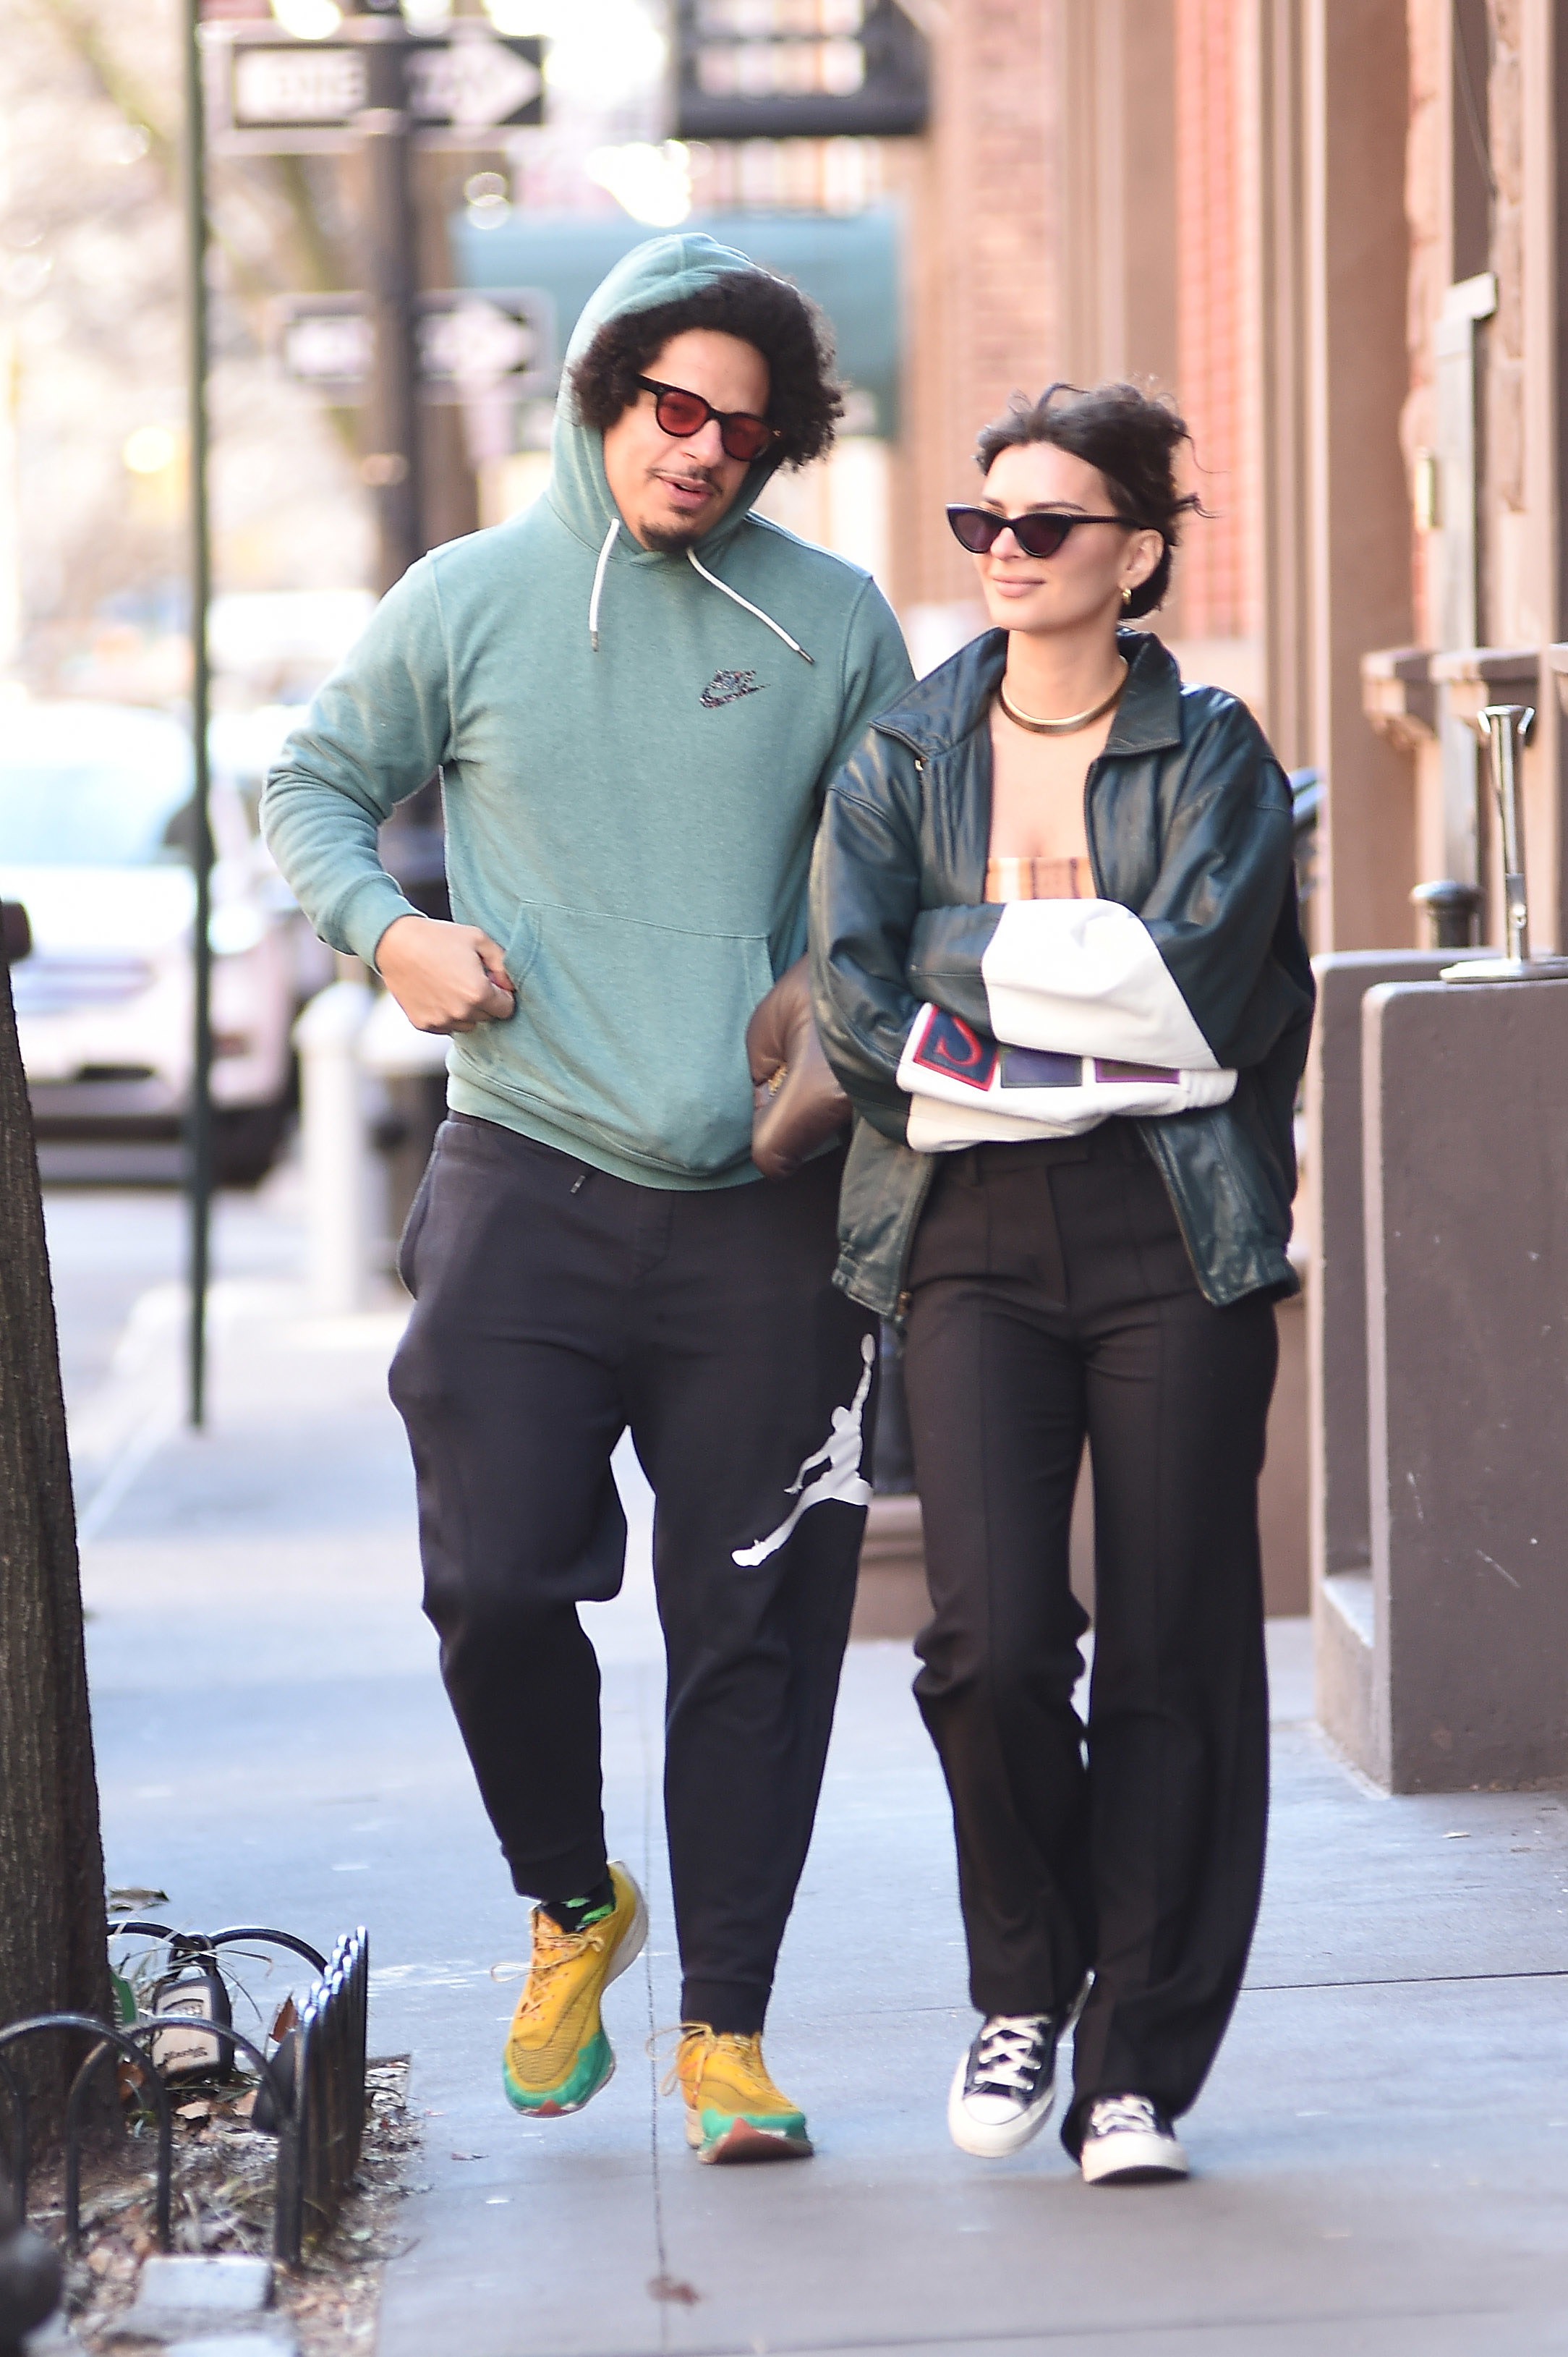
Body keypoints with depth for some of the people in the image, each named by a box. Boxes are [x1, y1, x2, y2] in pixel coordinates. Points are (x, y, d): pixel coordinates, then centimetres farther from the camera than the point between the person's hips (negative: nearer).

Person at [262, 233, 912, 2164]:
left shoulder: (832, 622, 7)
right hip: (527, 1184, 0)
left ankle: (725, 2024, 10)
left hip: (766, 1211, 1)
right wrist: (389, 932, -1)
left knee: (755, 1625, 0)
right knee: (496, 1584, -8)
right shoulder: (467, 604, 5)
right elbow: (314, 786, 18)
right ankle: (571, 1907, 20)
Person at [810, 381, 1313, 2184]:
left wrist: (989, 951, -3)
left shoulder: (1211, 755, 5)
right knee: (990, 1643, -11)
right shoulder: (900, 759, 11)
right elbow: (853, 1005, -3)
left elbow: (1196, 979, -10)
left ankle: (1136, 2069, 8)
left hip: (1173, 1239, -1)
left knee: (1170, 1661, -1)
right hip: (976, 1242, 1)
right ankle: (1025, 1983, 15)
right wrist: (1092, 998, -6)